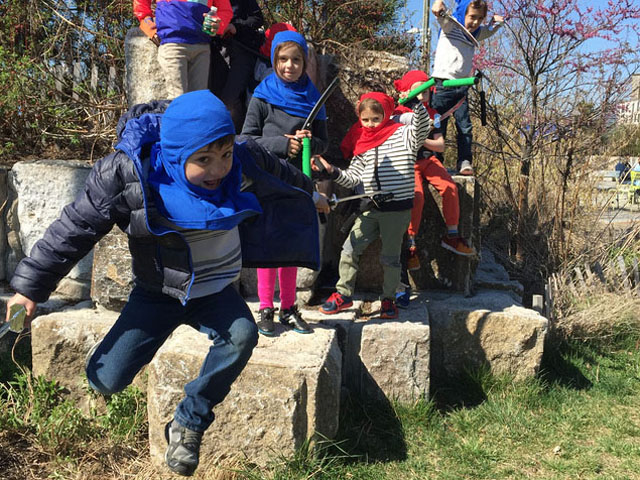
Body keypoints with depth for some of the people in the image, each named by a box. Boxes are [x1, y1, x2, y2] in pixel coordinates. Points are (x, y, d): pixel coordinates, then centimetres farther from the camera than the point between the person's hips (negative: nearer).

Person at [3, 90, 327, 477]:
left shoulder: (247, 159, -15)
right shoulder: (127, 176, -25)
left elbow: (285, 178, 9)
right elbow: (75, 228, -15)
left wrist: (312, 192, 29)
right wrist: (32, 286, -10)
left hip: (217, 289, 2)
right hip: (157, 293, -1)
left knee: (242, 335, -30)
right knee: (106, 380, -11)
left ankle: (189, 423, -10)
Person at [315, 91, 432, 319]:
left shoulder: (402, 135, -3)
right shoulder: (361, 144, 9)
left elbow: (423, 128, -24)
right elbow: (353, 178, 5)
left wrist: (417, 104, -37)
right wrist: (333, 172, -10)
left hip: (397, 209, -4)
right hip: (370, 209, 4)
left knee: (390, 256, 6)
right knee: (349, 249, 1)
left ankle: (388, 299, 24)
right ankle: (343, 294, 16)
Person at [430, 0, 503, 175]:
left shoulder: (476, 33, 18)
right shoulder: (450, 26, 0)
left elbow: (490, 30, 33)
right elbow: (441, 15, -20)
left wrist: (497, 22, 10)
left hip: (461, 87, 5)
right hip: (443, 85, -5)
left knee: (465, 127, -1)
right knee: (438, 126, -2)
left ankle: (464, 163, 2)